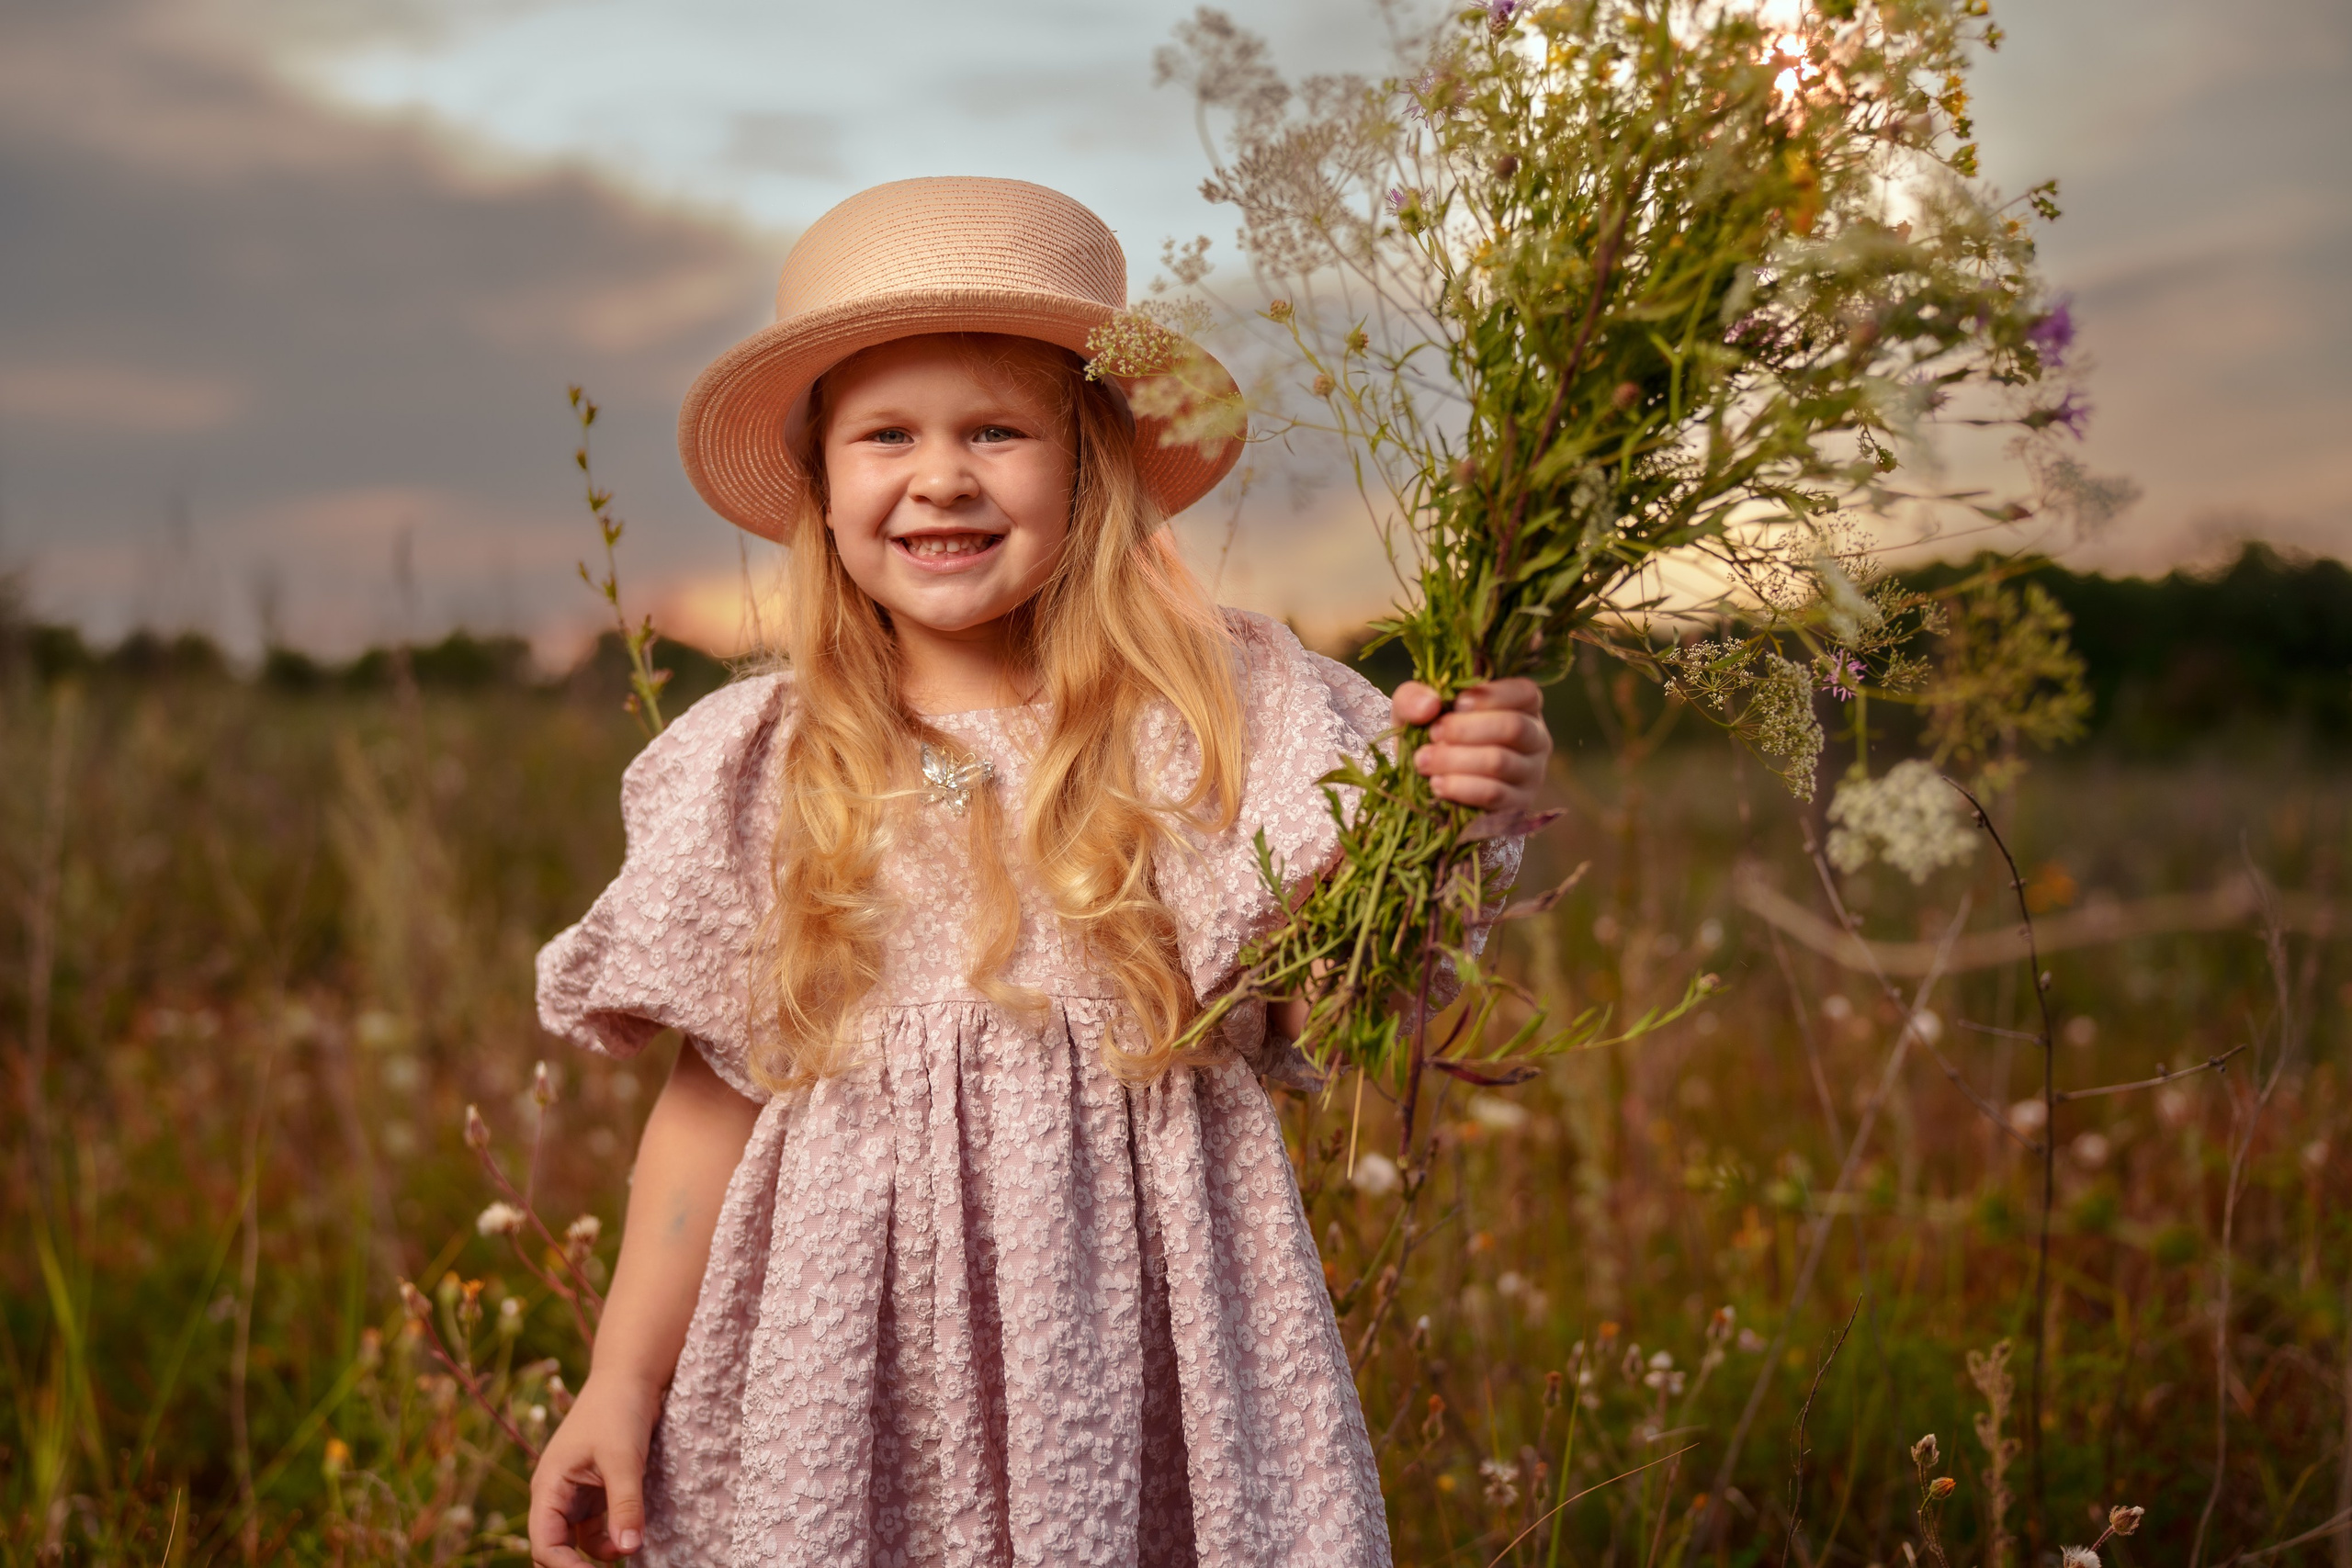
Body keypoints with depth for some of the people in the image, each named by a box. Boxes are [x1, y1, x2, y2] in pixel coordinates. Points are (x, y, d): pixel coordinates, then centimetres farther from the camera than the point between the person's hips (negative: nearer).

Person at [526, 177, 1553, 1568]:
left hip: (1150, 1366, 0)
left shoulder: (1220, 716, -3)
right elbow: (716, 1101, 6)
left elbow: (1328, 1011, -7)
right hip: (860, 1387, 1)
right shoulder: (761, 771, 0)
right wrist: (623, 1384, 6)